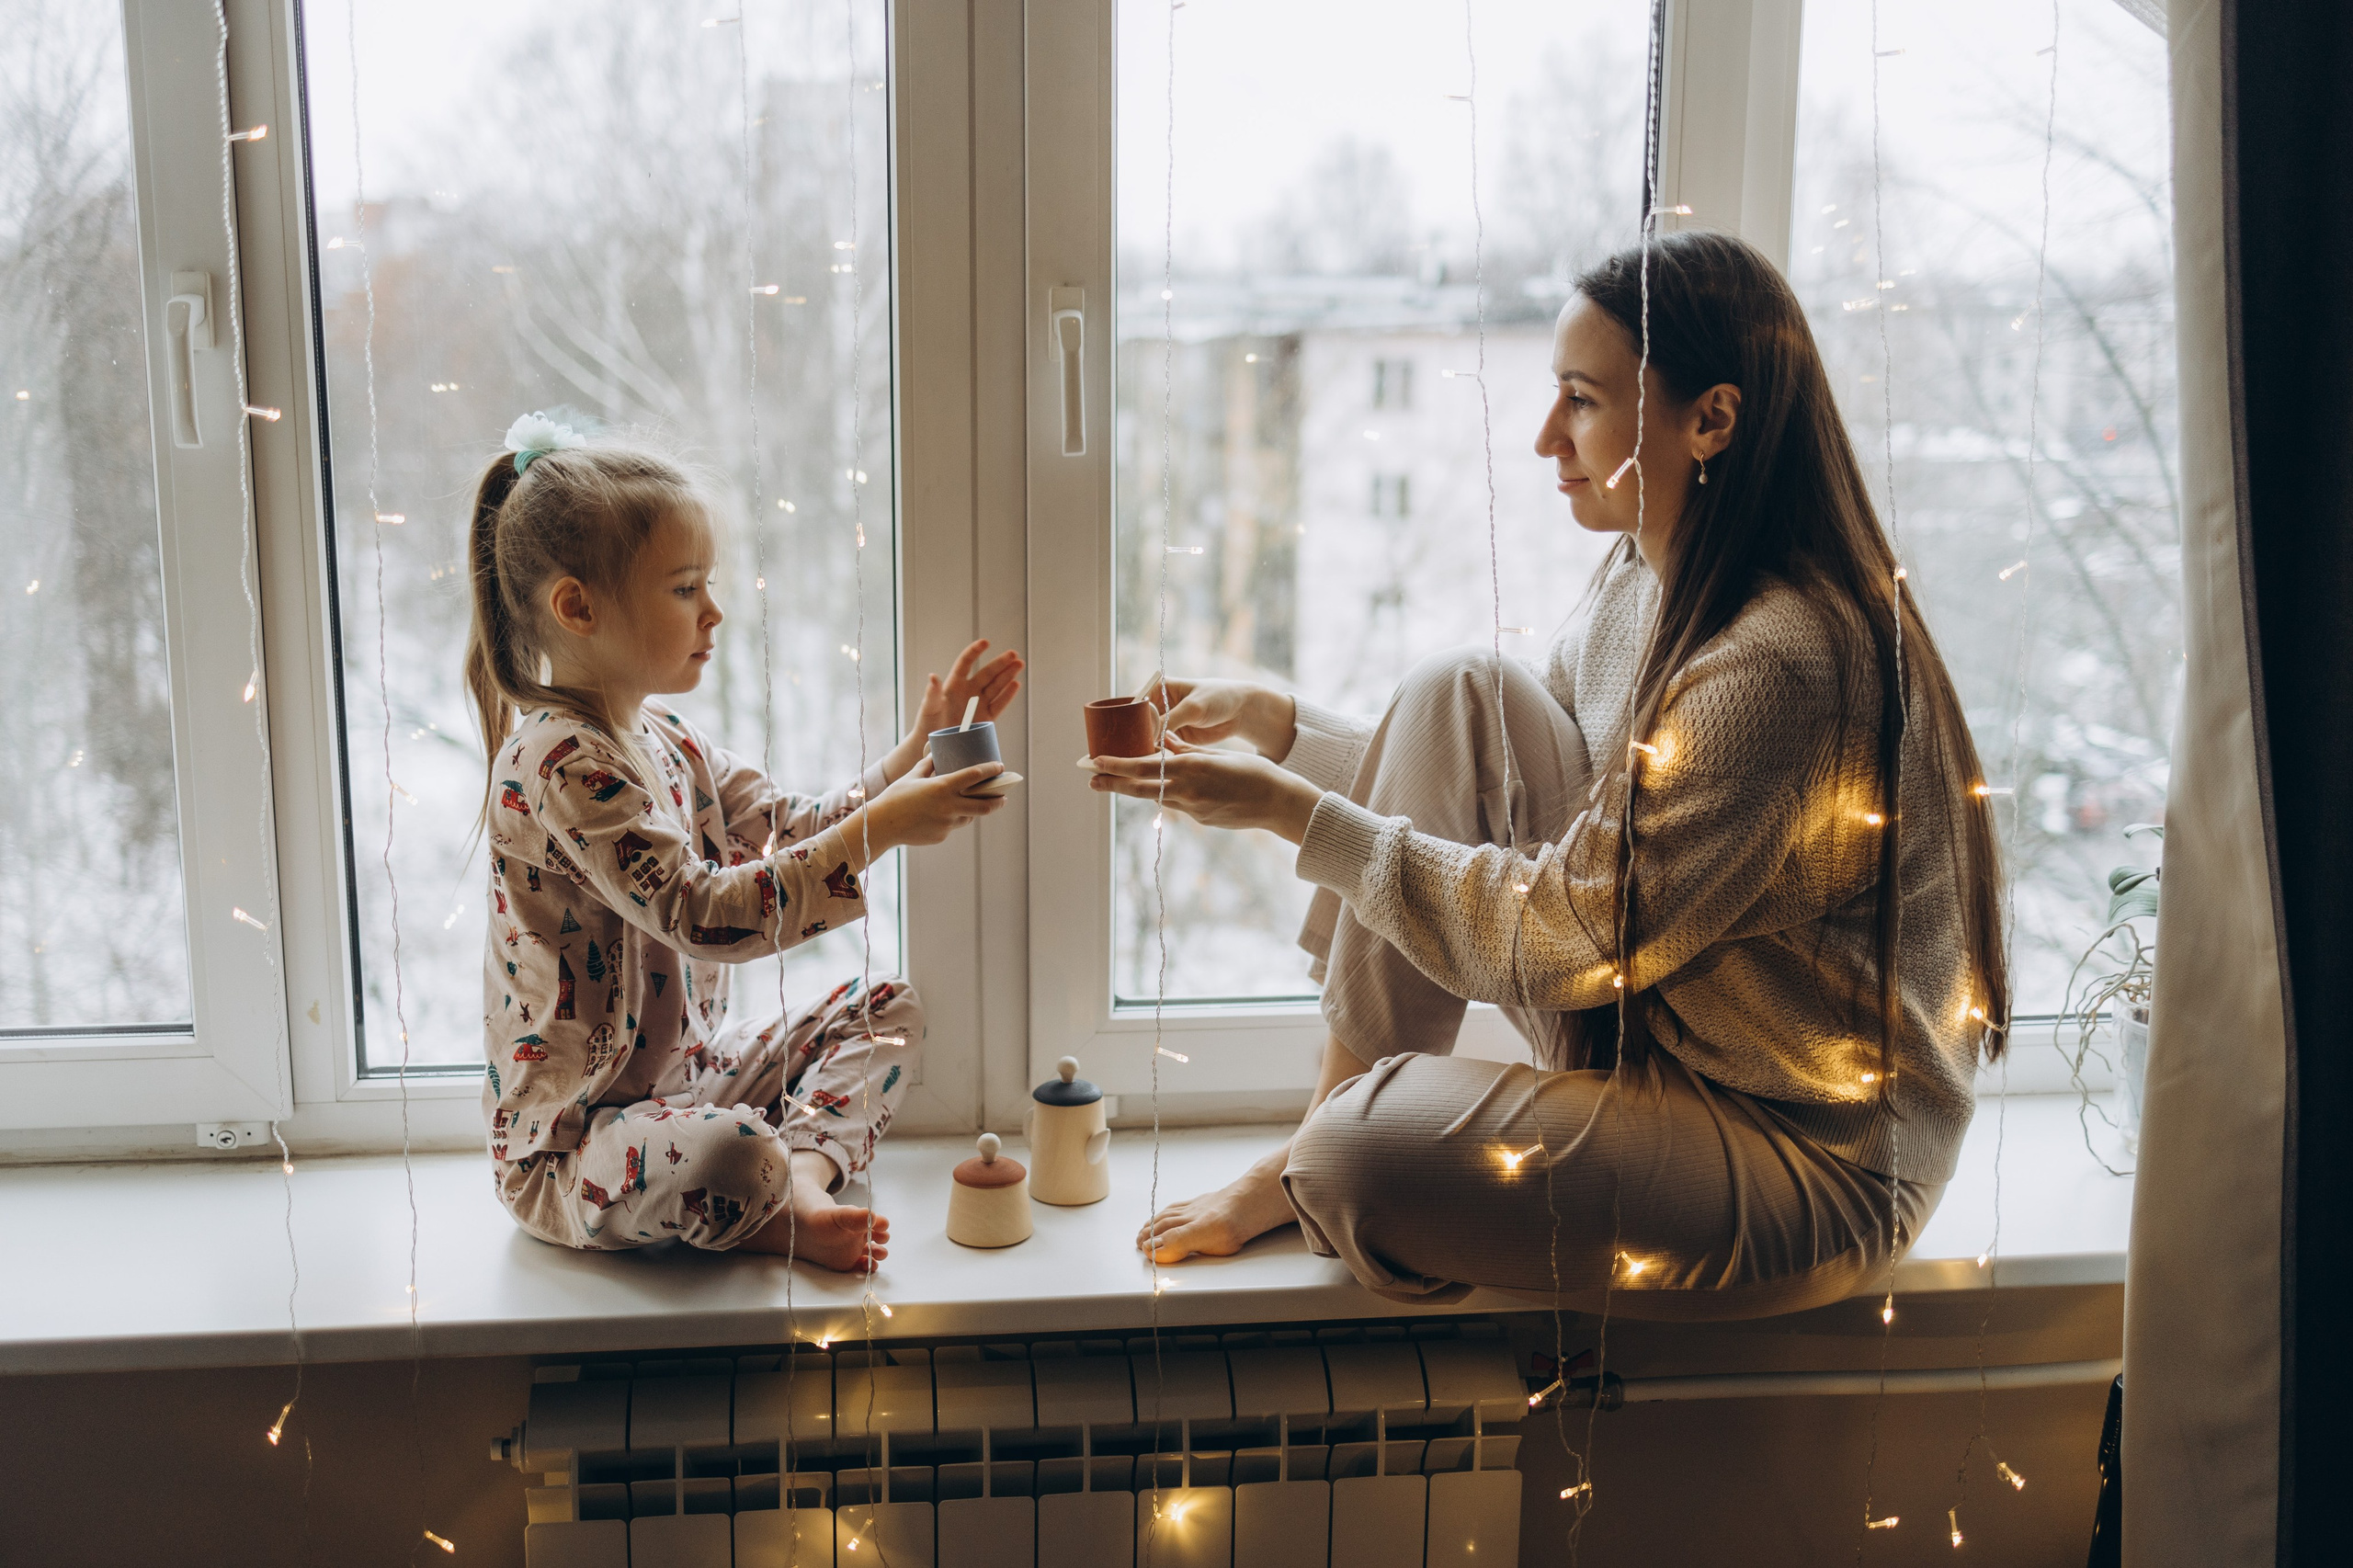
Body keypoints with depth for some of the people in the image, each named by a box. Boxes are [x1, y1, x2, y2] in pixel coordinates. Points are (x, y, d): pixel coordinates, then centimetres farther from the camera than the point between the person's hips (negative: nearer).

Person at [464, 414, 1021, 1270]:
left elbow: (794, 830, 14)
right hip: (569, 1140, -10)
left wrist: (916, 751, 3)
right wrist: (880, 829, -32)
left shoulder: (665, 742, 9)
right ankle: (770, 1219, -6)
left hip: (685, 1071, 10)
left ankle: (805, 1174, -9)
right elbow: (701, 915, -32)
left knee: (888, 1007, 12)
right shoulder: (559, 763, -24)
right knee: (733, 1159, -41)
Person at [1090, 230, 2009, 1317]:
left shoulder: (1781, 666, -28)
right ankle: (1322, 1139, -2)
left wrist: (1296, 812, -19)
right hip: (1654, 1045, 9)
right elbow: (1466, 780, 12)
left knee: (1363, 1157, -28)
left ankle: (1317, 1162, 12)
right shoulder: (1648, 578, 2)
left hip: (1816, 1164, -9)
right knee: (1459, 698, -6)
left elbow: (1560, 941, -23)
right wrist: (1271, 722, 1)